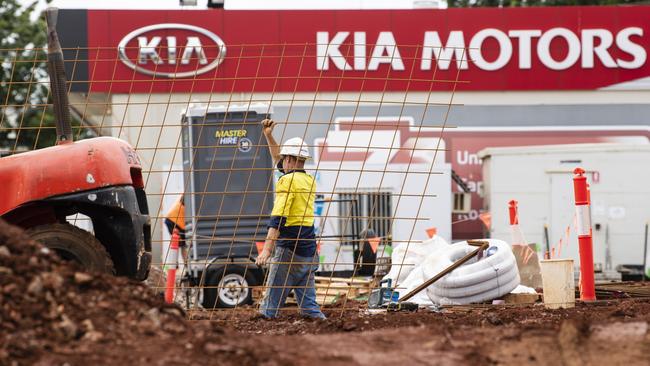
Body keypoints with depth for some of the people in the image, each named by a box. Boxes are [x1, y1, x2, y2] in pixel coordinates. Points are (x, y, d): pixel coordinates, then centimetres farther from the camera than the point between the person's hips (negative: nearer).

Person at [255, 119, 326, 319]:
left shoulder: (287, 181, -8)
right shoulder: (309, 180, 16)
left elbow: (278, 218, -19)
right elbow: (278, 161, 34)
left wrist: (267, 249, -23)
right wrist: (269, 136, 36)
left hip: (288, 249, -8)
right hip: (309, 251, 8)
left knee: (272, 301, -8)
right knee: (308, 303, 8)